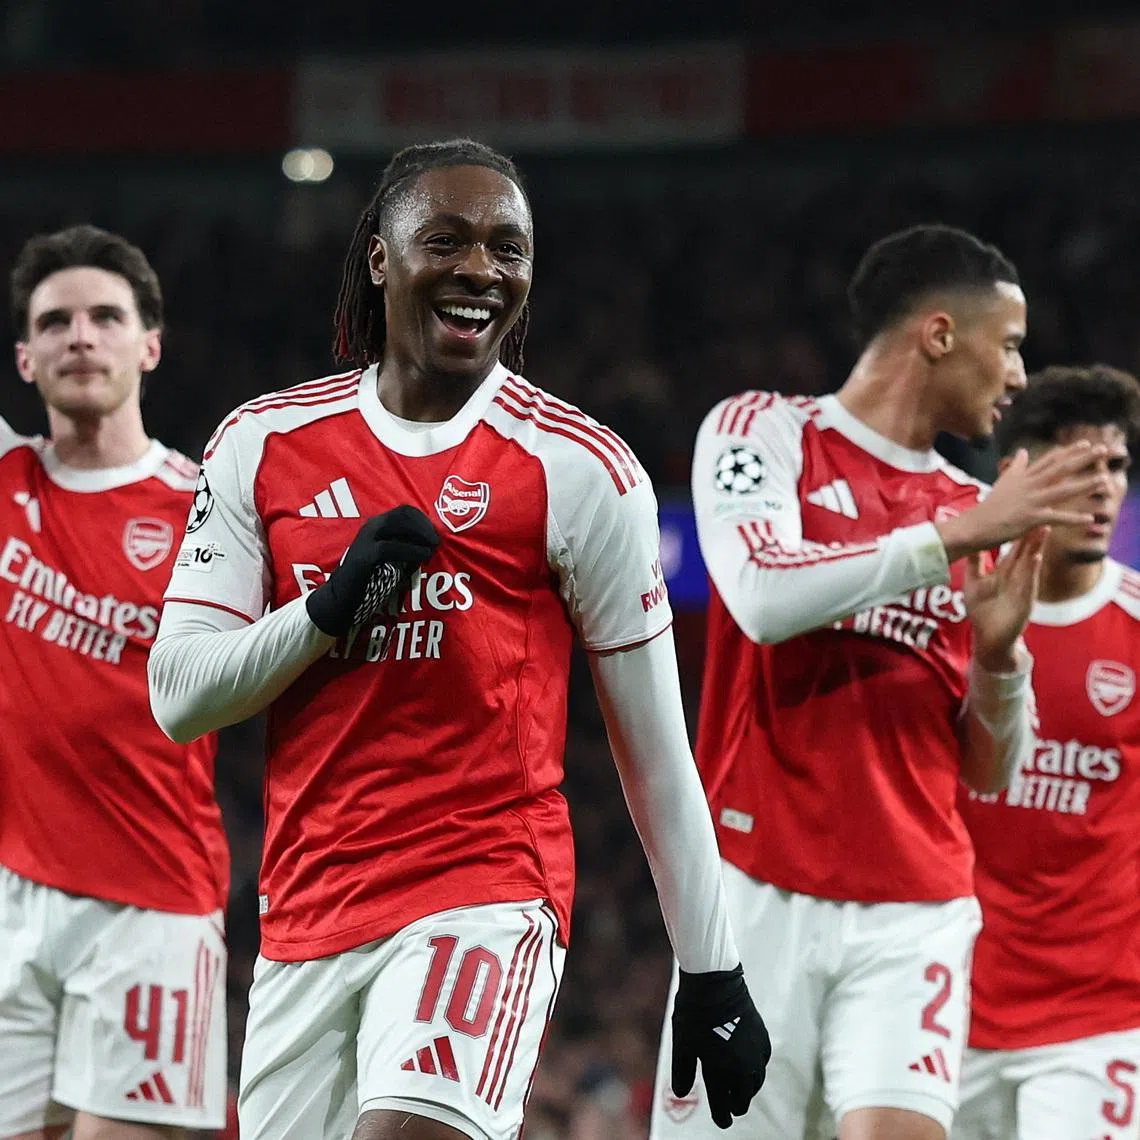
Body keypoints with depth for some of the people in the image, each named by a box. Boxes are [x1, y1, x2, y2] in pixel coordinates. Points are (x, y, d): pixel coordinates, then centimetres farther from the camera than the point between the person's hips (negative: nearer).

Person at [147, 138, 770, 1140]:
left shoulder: (577, 470, -2)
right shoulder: (266, 445, 7)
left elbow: (656, 746, 3)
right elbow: (179, 698, 4)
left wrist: (713, 973, 3)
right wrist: (333, 605, -12)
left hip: (485, 897, -4)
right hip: (307, 920, 4)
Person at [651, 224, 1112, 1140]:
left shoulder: (972, 510, 15)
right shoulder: (765, 431, 3)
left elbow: (990, 772, 17)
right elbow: (764, 599, -17)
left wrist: (1000, 656, -4)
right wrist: (959, 533, -14)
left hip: (914, 915, 3)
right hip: (761, 891, -3)